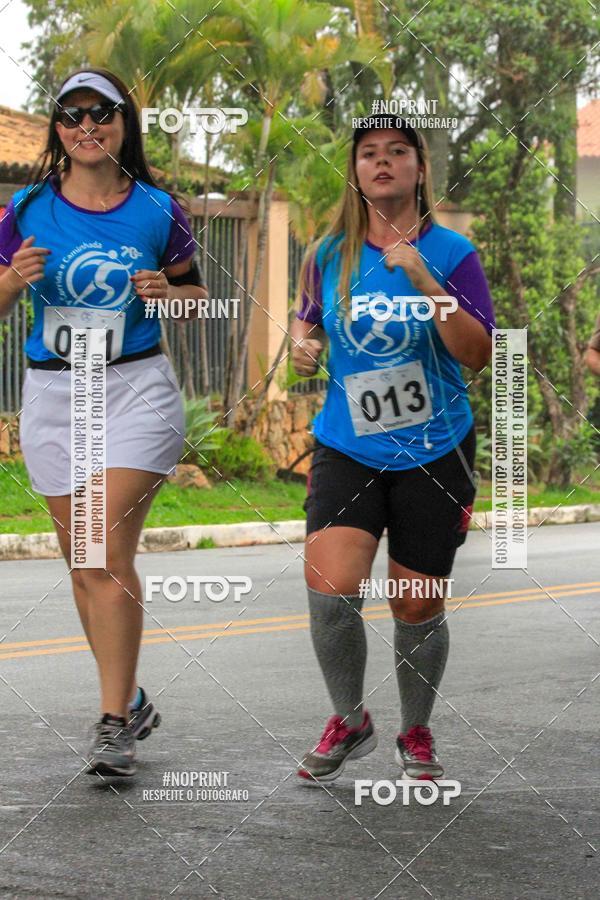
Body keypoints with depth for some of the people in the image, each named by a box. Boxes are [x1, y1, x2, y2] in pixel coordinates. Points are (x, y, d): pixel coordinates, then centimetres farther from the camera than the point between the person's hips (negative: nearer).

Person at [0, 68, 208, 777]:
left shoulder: (157, 211, 0)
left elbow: (196, 291, 13)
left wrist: (167, 290, -9)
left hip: (137, 387, -3)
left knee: (109, 552, -14)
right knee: (83, 561, 9)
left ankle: (114, 722, -10)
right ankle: (129, 699, 25)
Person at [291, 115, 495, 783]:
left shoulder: (450, 252, -6)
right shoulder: (328, 256, 2)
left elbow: (478, 354, -13)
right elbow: (308, 317, 20)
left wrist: (426, 282, -22)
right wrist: (302, 343, -3)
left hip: (433, 453, -1)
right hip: (346, 449, 1)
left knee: (417, 608, 5)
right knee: (330, 590, -16)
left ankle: (416, 735, 29)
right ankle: (348, 721, 9)